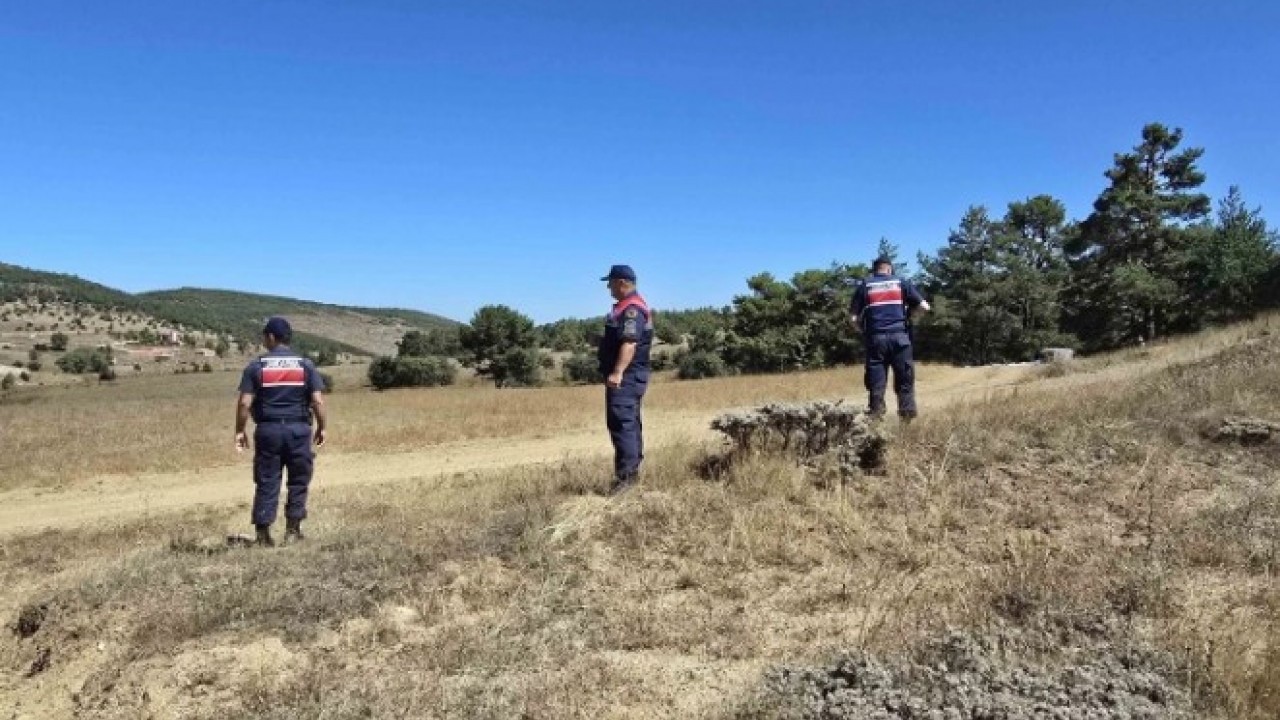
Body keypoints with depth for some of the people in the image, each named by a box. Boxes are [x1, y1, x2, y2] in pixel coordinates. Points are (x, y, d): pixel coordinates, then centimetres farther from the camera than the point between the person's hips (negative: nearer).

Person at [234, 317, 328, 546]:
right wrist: (322, 427, 5)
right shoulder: (306, 365, 1)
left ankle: (263, 533, 7)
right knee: (298, 481, 11)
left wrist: (239, 431, 5)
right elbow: (317, 401, -5)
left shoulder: (256, 366, 0)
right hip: (299, 429, 0)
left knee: (267, 483, 6)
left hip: (268, 430, 0)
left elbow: (245, 403, -5)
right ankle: (293, 530, 13)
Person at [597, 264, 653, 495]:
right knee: (630, 422, 16)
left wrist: (617, 372, -36)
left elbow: (630, 343, -29)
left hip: (625, 376, -11)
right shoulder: (628, 306, 19)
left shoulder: (631, 309, -17)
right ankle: (633, 467, 25)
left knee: (622, 422, -15)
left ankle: (626, 474, -17)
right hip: (628, 376, 11)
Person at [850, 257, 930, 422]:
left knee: (876, 384, 4)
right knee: (905, 382, 4)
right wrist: (910, 309, 22)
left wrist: (863, 332, 20)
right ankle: (908, 418, 0)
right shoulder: (902, 283, 9)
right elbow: (924, 307, 3)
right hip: (900, 337, -1)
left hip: (875, 339, 1)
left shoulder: (864, 286, 10)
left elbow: (855, 319, 4)